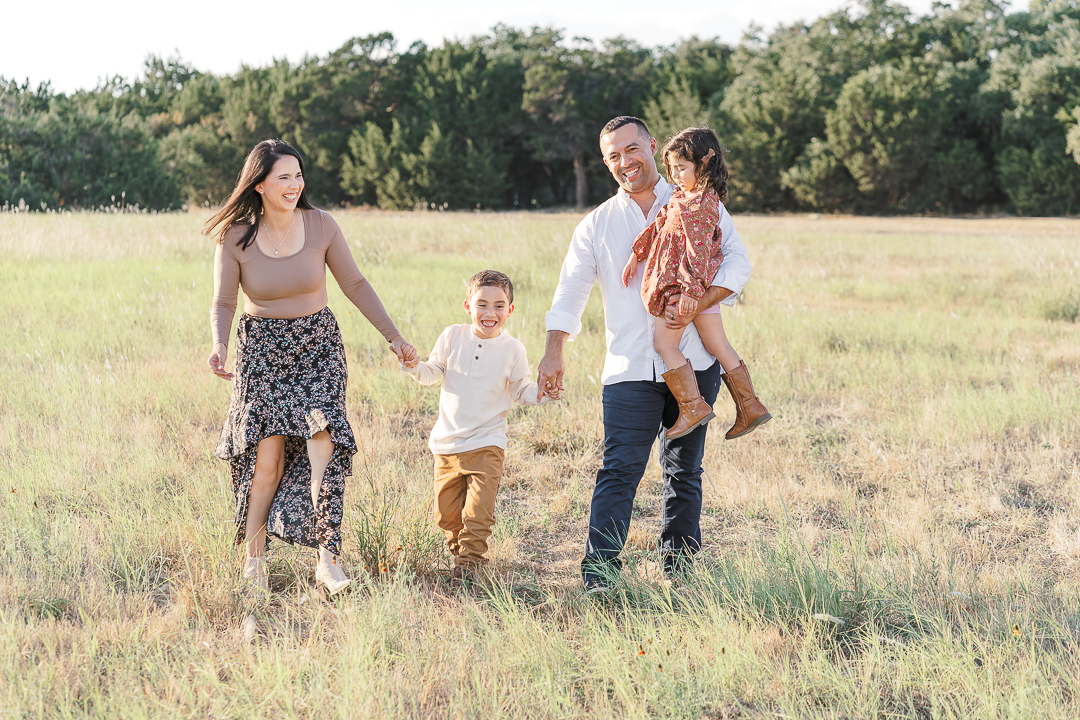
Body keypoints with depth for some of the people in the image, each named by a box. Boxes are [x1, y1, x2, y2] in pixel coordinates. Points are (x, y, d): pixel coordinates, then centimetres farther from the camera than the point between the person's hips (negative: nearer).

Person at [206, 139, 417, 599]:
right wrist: (218, 347, -22)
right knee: (268, 455, -10)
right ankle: (254, 561, 7)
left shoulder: (320, 225, -6)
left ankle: (327, 557, -18)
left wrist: (393, 336, 5)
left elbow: (354, 285, 5)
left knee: (322, 433, -21)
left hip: (318, 346, 1)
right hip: (261, 349, -1)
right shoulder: (236, 237, -8)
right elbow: (223, 304, -2)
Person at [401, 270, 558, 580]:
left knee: (478, 509, -10)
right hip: (448, 442, 2)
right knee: (446, 511, 7)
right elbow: (432, 373, 10)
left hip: (487, 442, -2)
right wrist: (414, 366, -11)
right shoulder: (452, 337, -1)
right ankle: (458, 547, 31)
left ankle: (470, 559, 4)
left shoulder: (512, 349, -3)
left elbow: (520, 391, 6)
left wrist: (539, 394, -14)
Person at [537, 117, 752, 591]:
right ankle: (599, 576, -16)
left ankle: (679, 568, 18)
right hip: (630, 370, 0)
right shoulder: (596, 226, 11)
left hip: (694, 364, 1)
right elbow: (570, 293, 5)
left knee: (684, 471, 8)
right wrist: (554, 353, -9)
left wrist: (696, 306, -17)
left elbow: (737, 263, -1)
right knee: (619, 471, -11)